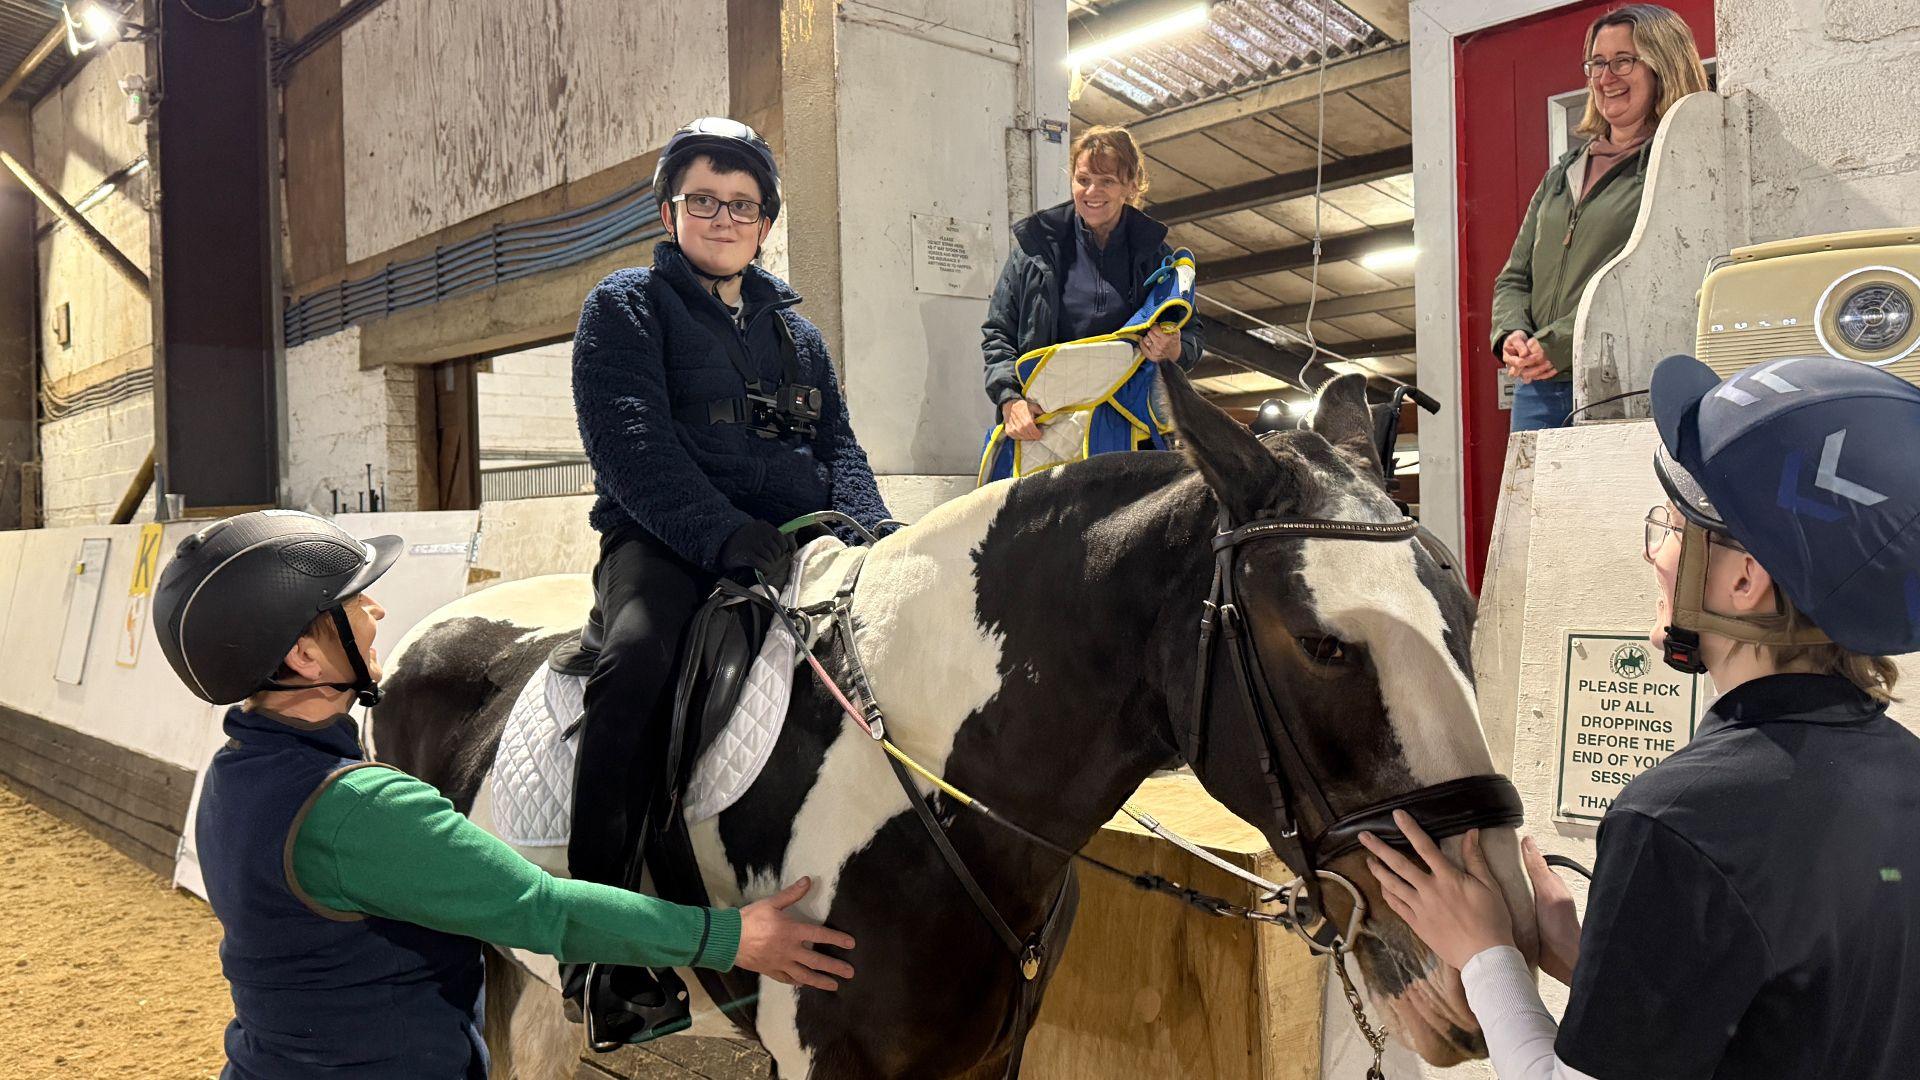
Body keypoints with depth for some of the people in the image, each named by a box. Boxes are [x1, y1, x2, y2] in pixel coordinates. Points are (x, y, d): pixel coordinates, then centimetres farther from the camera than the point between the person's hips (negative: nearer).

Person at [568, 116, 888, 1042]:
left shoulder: (795, 330, 23)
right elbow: (632, 446, -9)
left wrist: (868, 534, -4)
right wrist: (729, 536, -23)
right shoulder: (626, 307, 6)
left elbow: (838, 443, 19)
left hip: (796, 541, 5)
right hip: (665, 541, -5)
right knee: (638, 656, -34)